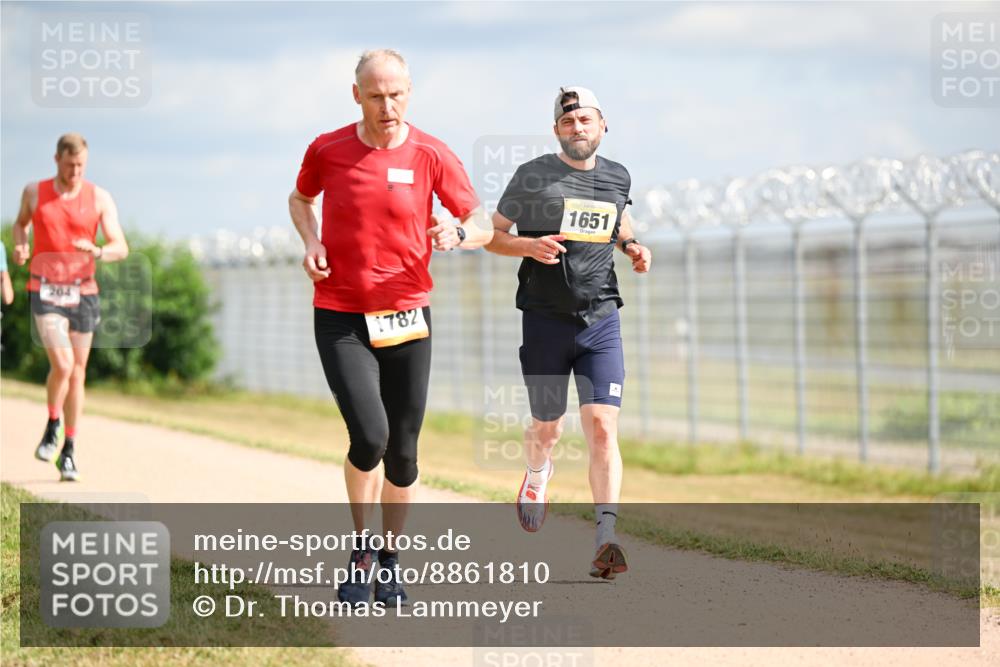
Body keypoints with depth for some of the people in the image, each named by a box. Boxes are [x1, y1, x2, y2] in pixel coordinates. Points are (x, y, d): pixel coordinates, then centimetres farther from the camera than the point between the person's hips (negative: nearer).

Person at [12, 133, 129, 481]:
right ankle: (52, 427, 6)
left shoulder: (99, 198, -1)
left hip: (82, 293, 2)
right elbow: (21, 222, 22)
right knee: (62, 364, -20)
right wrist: (20, 246, 0)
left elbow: (121, 248, -4)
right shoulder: (34, 192, 1)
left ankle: (69, 451, 18)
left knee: (77, 374, 6)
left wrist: (97, 251, -26)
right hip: (45, 294, -2)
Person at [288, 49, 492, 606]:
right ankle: (362, 549, 6)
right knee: (369, 437, -17)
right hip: (340, 319, -1)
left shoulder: (432, 156, -5)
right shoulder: (327, 151, -2)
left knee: (402, 453, 5)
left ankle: (391, 559, 26)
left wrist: (458, 234, -24)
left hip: (407, 318, 1)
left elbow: (484, 226, -1)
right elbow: (301, 198, 19)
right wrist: (311, 243, -1)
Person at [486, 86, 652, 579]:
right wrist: (531, 246, -16)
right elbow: (493, 236, 3)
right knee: (547, 429, 11)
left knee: (602, 428, -12)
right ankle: (537, 474, 47)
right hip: (545, 321, -1)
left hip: (601, 321, 1)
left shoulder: (618, 178, 8)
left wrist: (633, 246, 9)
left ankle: (605, 539, -17)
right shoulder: (532, 177, -2)